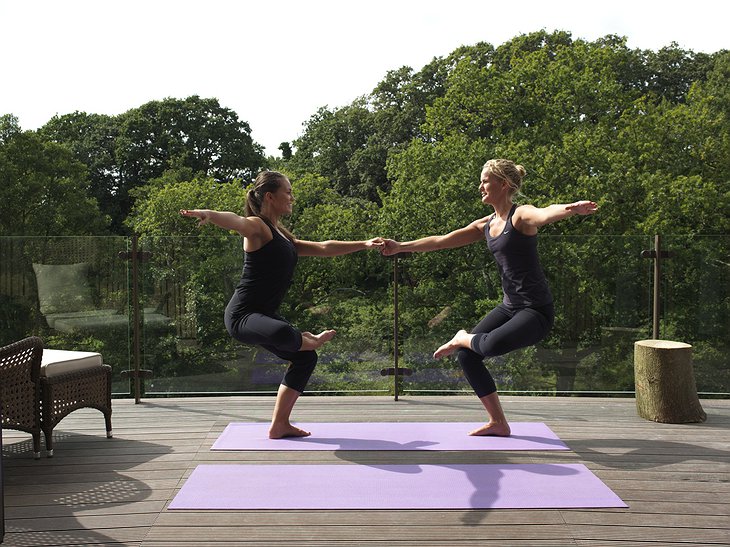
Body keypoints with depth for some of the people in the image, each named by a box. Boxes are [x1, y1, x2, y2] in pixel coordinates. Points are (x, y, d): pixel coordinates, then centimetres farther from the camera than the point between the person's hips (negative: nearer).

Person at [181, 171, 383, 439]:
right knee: (284, 333, -40)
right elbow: (233, 221, -32)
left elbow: (323, 248, 27)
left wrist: (364, 245, 28)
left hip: (263, 315, 11)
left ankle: (280, 425, 24)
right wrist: (207, 213, -54)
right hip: (242, 315, -10)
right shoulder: (257, 227, -9)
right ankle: (310, 339, -3)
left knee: (305, 358, 19)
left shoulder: (282, 236, 19)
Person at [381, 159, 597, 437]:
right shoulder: (486, 225, 11)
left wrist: (571, 208, -58)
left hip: (537, 310, -8)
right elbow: (441, 241, 16)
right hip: (509, 307, 9)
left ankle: (463, 338, 1)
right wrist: (402, 246, 15)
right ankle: (498, 423, 17)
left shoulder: (520, 216, -13)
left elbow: (544, 214, -36)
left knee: (492, 344, -35)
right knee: (467, 356, 5)